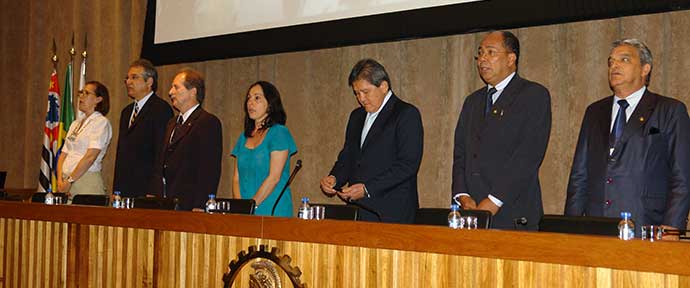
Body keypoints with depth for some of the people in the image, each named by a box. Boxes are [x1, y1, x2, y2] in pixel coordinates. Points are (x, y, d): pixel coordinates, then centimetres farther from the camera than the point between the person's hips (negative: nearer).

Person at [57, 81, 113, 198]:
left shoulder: (101, 122, -5)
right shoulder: (76, 124, 18)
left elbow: (90, 156, -15)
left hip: (87, 181, -6)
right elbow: (63, 154, 13)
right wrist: (60, 180, -2)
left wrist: (70, 180, -15)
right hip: (67, 181, 6)